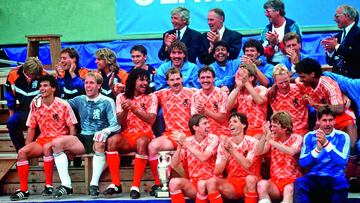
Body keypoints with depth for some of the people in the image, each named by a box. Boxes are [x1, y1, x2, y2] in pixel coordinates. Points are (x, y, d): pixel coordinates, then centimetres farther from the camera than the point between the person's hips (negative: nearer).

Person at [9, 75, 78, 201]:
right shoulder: (35, 103, 3)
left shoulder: (63, 105, -8)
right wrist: (28, 147, 1)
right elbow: (31, 128, 9)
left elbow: (72, 127, -6)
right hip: (43, 138, 5)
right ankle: (23, 190, -15)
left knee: (47, 147, -37)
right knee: (22, 152, -17)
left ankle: (49, 186, -28)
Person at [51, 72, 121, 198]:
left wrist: (105, 132, -25)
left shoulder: (107, 102, -1)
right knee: (56, 143, -18)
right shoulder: (80, 100, 13)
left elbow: (116, 126, -7)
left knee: (99, 144, -40)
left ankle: (94, 185, -36)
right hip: (83, 139, 4)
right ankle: (66, 185, -24)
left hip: (99, 139, -4)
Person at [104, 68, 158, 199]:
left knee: (141, 143, -38)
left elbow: (151, 120, -10)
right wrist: (125, 110, -18)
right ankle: (116, 184, -27)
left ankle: (135, 186, -35)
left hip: (144, 135, -2)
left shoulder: (151, 97, 4)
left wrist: (134, 108, -20)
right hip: (126, 136, 2)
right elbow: (120, 123, 2)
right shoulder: (121, 97, 8)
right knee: (111, 141, -31)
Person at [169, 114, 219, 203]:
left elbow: (203, 158, -23)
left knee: (202, 184, -36)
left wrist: (185, 144, -20)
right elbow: (173, 165, -4)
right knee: (174, 182, -25)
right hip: (192, 183, 3)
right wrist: (180, 146, -16)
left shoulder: (213, 139, -5)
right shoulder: (187, 141, 3)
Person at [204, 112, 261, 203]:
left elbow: (247, 165, -21)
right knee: (211, 181, -24)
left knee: (250, 179, -36)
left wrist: (231, 149, -22)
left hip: (248, 185, -3)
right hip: (231, 184, 3)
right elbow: (217, 172, -4)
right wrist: (227, 154, -18)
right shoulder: (223, 144, 2)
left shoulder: (252, 142, -6)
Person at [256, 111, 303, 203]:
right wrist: (264, 135, -16)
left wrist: (271, 141, -22)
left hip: (292, 181, -3)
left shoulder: (296, 138, -2)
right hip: (275, 182, 3)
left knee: (289, 189, -37)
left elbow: (291, 151, -24)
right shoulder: (272, 137, 9)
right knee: (262, 184, -29)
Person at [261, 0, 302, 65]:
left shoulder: (292, 26, -1)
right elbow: (264, 53, 6)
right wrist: (272, 45, -12)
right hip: (272, 64, 3)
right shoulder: (267, 29, 9)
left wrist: (277, 42, -15)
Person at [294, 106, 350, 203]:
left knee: (341, 183, -35)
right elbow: (302, 162, -3)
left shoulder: (342, 136, 3)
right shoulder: (309, 136, 7)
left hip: (335, 178, -1)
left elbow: (342, 161, -13)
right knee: (299, 183, -31)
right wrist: (317, 149, -19)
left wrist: (326, 143, -23)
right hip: (314, 177, 1)